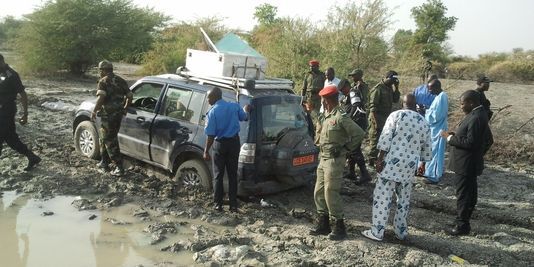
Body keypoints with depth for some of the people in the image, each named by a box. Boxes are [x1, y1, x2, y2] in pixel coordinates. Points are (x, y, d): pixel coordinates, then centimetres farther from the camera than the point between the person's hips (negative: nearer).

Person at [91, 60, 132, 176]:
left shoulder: (103, 81, -10)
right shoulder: (120, 81, 11)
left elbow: (101, 97, -23)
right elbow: (129, 96, 12)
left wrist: (94, 111, -14)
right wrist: (125, 108, 25)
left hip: (108, 115, -8)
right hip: (118, 114, 8)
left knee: (110, 141, -2)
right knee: (104, 138, 22)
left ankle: (119, 168, -5)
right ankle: (104, 163, 30)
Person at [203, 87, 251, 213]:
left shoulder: (212, 112, -14)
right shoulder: (234, 106, -1)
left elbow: (211, 135, -15)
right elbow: (244, 117, 18)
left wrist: (206, 151, -7)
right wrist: (246, 110, 40)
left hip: (220, 144, -3)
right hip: (234, 142, 4)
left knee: (218, 175, 9)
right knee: (232, 174, 9)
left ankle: (218, 204, 13)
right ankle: (233, 205, 11)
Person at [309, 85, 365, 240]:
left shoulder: (341, 117, -16)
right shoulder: (325, 116, 10)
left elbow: (359, 134, -18)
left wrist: (345, 149, -12)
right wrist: (319, 144, 9)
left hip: (334, 160, -9)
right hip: (323, 158, 9)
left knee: (331, 193, -6)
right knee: (319, 192, 11)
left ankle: (339, 227, 7)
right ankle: (323, 224, 23)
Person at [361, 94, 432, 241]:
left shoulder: (396, 115, -5)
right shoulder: (424, 122, 10)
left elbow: (386, 139, -13)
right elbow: (426, 147, 15)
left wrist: (380, 159, -10)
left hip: (392, 162, -5)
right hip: (410, 166, 5)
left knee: (382, 197, -1)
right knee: (404, 199, 16)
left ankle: (377, 232, 1)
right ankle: (401, 232, 24)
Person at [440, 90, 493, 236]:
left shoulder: (476, 118, -23)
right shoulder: (478, 114, 9)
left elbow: (470, 142, -26)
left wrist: (450, 138, -17)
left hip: (466, 164, -11)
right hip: (470, 163, 11)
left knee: (463, 193, -4)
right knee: (470, 192, 19)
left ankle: (462, 225, 4)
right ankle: (464, 219, 32)